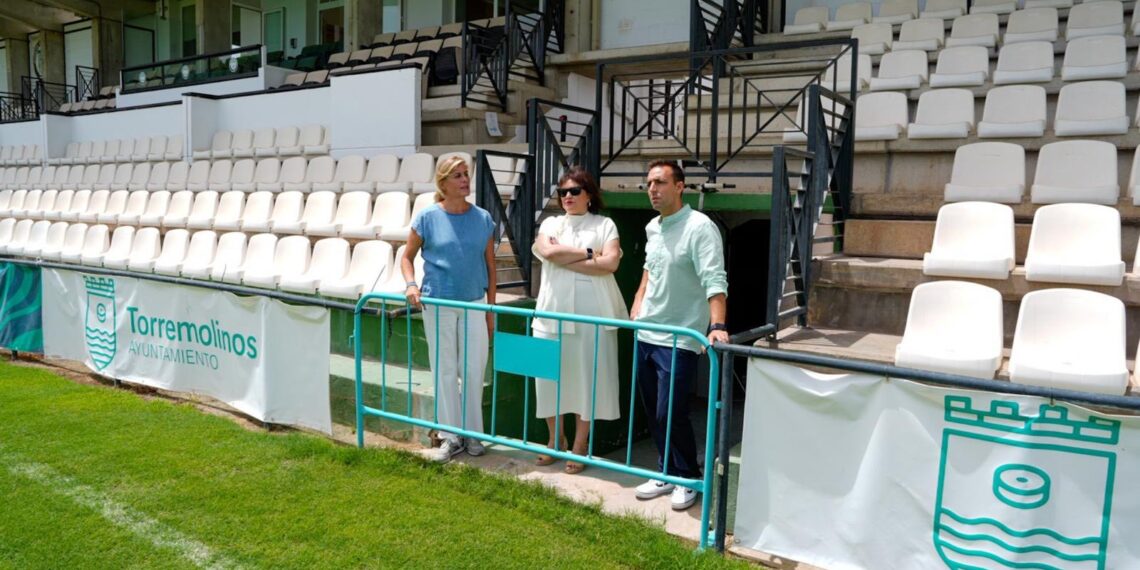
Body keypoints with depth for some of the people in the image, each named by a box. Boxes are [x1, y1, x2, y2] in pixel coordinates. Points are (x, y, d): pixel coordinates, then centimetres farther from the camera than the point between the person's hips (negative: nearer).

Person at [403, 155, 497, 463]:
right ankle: (451, 436, 20)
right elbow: (407, 257, 5)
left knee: (473, 370, 6)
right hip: (438, 305, -1)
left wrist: (491, 310, 4)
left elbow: (490, 267, 5)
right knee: (445, 371, 7)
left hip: (474, 304, 1)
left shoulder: (483, 218, 0)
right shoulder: (427, 217, -4)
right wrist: (411, 284, -14)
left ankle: (473, 433, 22)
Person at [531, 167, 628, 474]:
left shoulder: (604, 225, 5)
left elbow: (610, 263, -11)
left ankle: (580, 445, 15)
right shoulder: (550, 224, 12)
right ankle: (556, 439, 24)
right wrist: (589, 254, -9)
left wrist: (565, 259, -11)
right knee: (551, 375, 6)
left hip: (591, 313, -2)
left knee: (586, 377, 2)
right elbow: (548, 252, -9)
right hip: (553, 311, 3)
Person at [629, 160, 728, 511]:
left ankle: (689, 478, 17)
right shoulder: (652, 229, 9)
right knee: (653, 413, 13)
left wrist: (717, 326, -36)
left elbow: (714, 281, -24)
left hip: (679, 340, -7)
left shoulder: (700, 227, -15)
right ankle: (667, 474, 30)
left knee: (670, 415, -5)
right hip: (646, 335, 7)